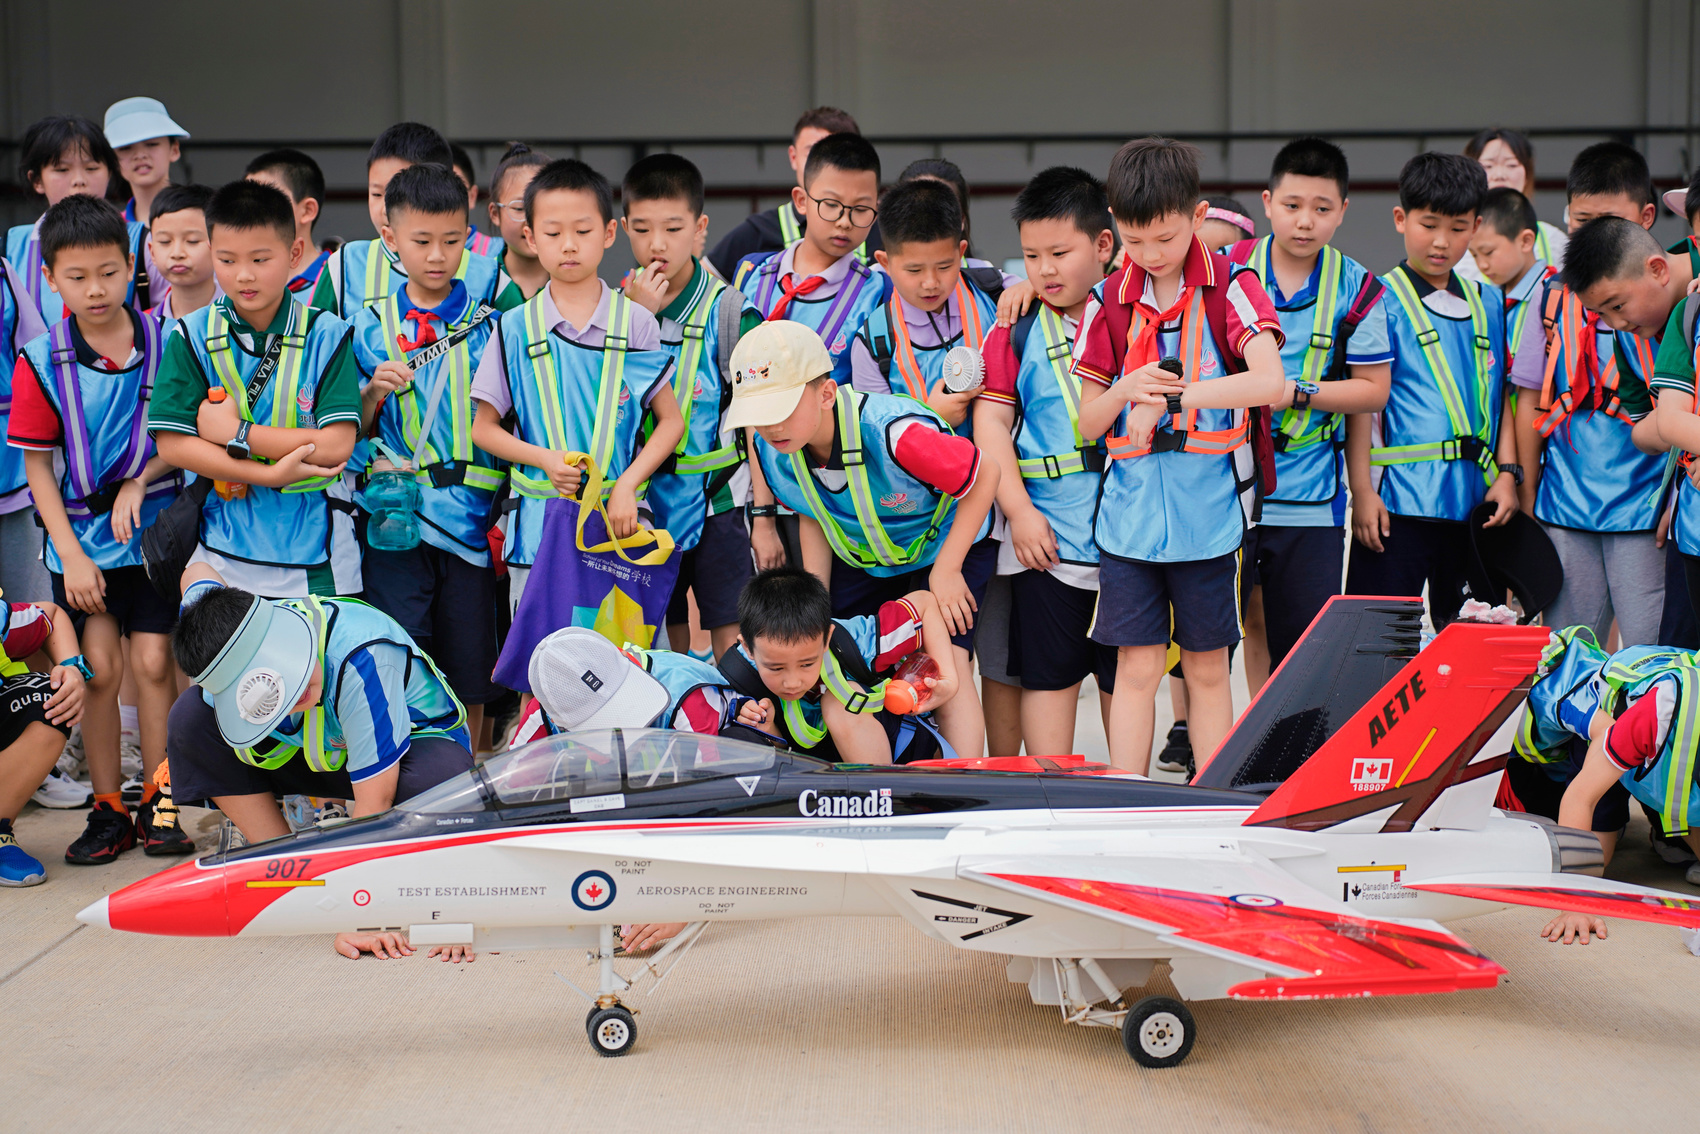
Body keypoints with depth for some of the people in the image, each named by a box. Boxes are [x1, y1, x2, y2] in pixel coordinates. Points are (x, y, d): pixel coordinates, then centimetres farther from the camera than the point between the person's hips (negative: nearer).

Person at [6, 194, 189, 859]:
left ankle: (157, 804, 10)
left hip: (153, 531, 0)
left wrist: (138, 483, -13)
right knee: (100, 670, 1)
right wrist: (71, 554, -8)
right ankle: (108, 811, 12)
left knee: (153, 664, -1)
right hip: (81, 539, 0)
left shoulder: (164, 344, -5)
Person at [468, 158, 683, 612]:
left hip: (618, 522, 0)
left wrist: (627, 484, -9)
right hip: (539, 523, 0)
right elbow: (483, 428, 7)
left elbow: (671, 420, 5)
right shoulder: (516, 329, 4)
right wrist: (545, 459, -10)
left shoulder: (636, 324, 3)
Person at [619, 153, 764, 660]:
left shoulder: (729, 309, -8)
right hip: (643, 502, 3)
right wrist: (636, 316, -15)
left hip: (717, 499, -3)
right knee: (661, 639, 12)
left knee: (734, 645, -4)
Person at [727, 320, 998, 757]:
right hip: (861, 557, 6)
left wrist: (946, 571, -21)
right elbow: (812, 518, 0)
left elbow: (984, 476, -25)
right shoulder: (771, 448, -21)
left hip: (946, 544, -5)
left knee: (946, 665, -19)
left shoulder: (893, 433, -41)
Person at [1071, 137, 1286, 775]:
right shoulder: (1110, 299, 5)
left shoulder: (1230, 287, -4)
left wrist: (1171, 398, -24)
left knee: (1207, 668, 8)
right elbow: (1087, 423, 7)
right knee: (1136, 667, 2)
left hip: (1209, 509, -2)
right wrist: (1125, 391, -14)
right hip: (1129, 509, 2)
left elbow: (1271, 384, -20)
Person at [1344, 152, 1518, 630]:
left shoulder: (1489, 303, 14)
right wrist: (1362, 489, -11)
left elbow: (1501, 394, 15)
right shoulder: (1381, 301, -3)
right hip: (1400, 496, -5)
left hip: (1476, 499, 5)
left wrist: (1507, 473, 5)